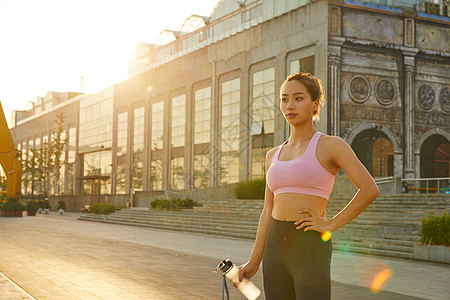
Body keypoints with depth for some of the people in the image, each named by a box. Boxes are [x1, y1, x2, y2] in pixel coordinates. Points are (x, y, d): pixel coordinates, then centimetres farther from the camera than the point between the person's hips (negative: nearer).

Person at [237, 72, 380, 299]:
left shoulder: (330, 145, -3)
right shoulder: (273, 155, 14)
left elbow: (370, 189, -10)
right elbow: (268, 211, 15)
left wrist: (330, 225, -10)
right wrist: (254, 262, 12)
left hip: (310, 249, -6)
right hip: (276, 248, 6)